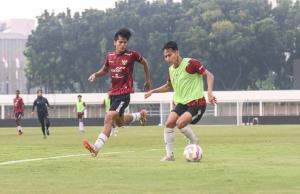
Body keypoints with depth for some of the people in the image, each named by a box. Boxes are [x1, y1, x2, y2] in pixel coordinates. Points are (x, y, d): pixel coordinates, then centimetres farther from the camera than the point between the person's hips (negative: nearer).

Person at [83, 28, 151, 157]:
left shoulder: (132, 55, -7)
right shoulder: (110, 56, 5)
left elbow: (144, 62, 11)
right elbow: (104, 70, 20)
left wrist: (148, 80, 17)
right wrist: (96, 75, -2)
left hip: (124, 93, -7)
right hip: (113, 93, 7)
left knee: (109, 118, -23)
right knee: (119, 122, 21)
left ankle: (96, 147, -32)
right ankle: (141, 115, 47)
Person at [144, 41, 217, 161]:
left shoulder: (190, 63, -14)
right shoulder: (171, 70, 10)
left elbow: (209, 75, -14)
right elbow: (169, 86, 28)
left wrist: (209, 92, -26)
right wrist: (153, 91, 16)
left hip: (196, 103, -7)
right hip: (181, 103, 7)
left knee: (180, 123, -26)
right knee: (169, 123, -10)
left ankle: (194, 142, 1)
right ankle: (169, 155, -2)